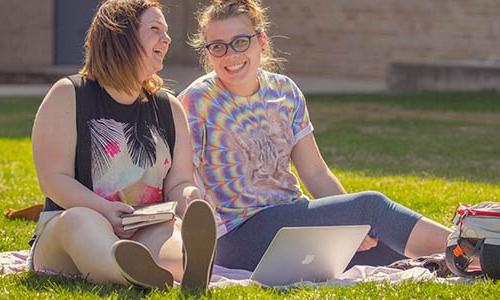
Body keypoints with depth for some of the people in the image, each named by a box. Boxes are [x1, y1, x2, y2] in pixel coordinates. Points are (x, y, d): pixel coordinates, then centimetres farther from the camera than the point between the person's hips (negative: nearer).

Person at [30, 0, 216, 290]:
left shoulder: (169, 107, 20)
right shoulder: (68, 96, 5)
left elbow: (178, 183, 16)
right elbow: (53, 179, -3)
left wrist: (187, 196, -11)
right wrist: (104, 210, -22)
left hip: (149, 232, 3)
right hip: (63, 232, -3)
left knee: (173, 230, -33)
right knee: (81, 220, -39)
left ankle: (188, 265, -74)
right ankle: (131, 274, -76)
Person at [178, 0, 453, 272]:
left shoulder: (284, 91, 9)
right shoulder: (196, 103, -7)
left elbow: (316, 173, 10)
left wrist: (351, 224, -6)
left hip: (291, 219, 6)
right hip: (239, 237, -6)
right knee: (370, 204, -20)